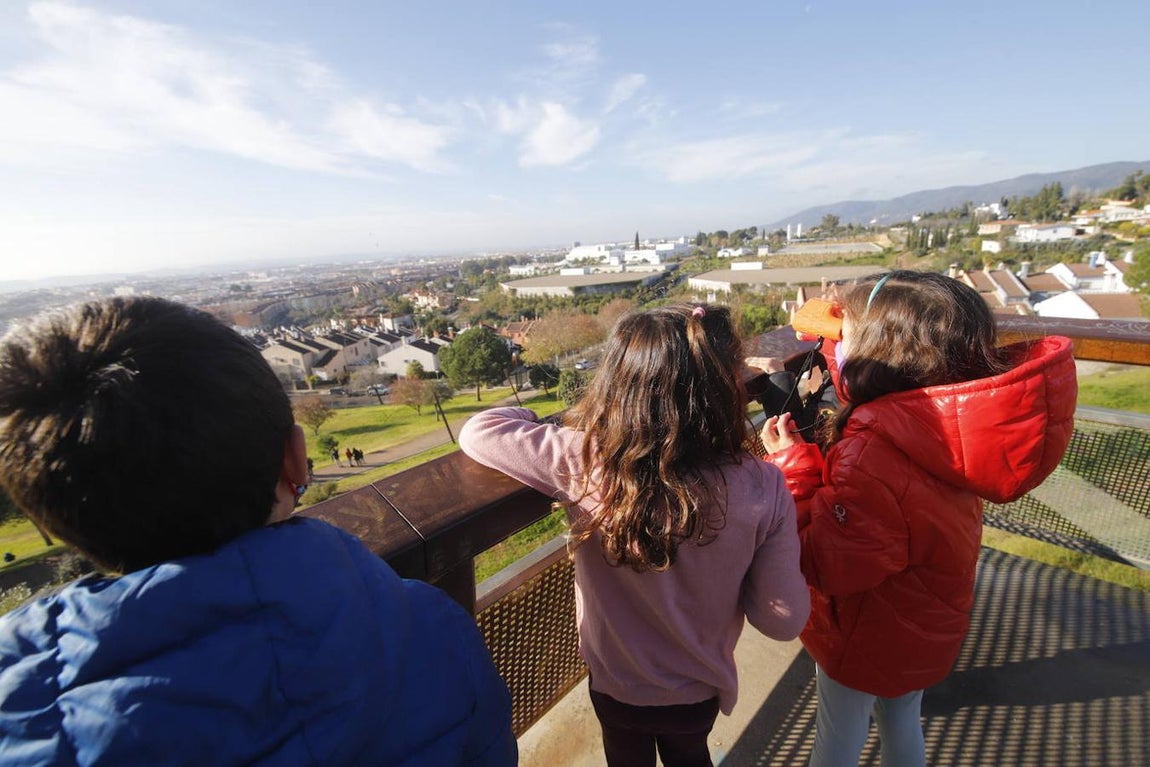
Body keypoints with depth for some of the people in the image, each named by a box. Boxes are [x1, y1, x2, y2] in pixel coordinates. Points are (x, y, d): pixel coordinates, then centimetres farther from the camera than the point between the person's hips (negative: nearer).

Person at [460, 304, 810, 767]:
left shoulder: (585, 463, -35)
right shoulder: (762, 490, -29)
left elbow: (477, 431, -23)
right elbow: (784, 621, -16)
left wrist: (535, 421, -5)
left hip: (616, 687, -1)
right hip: (702, 692, 2)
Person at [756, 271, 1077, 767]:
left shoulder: (871, 454, -41)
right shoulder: (949, 423, -15)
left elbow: (828, 566, -32)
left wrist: (791, 467, -30)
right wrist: (835, 354, 4)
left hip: (864, 639, -7)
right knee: (903, 725, 32)